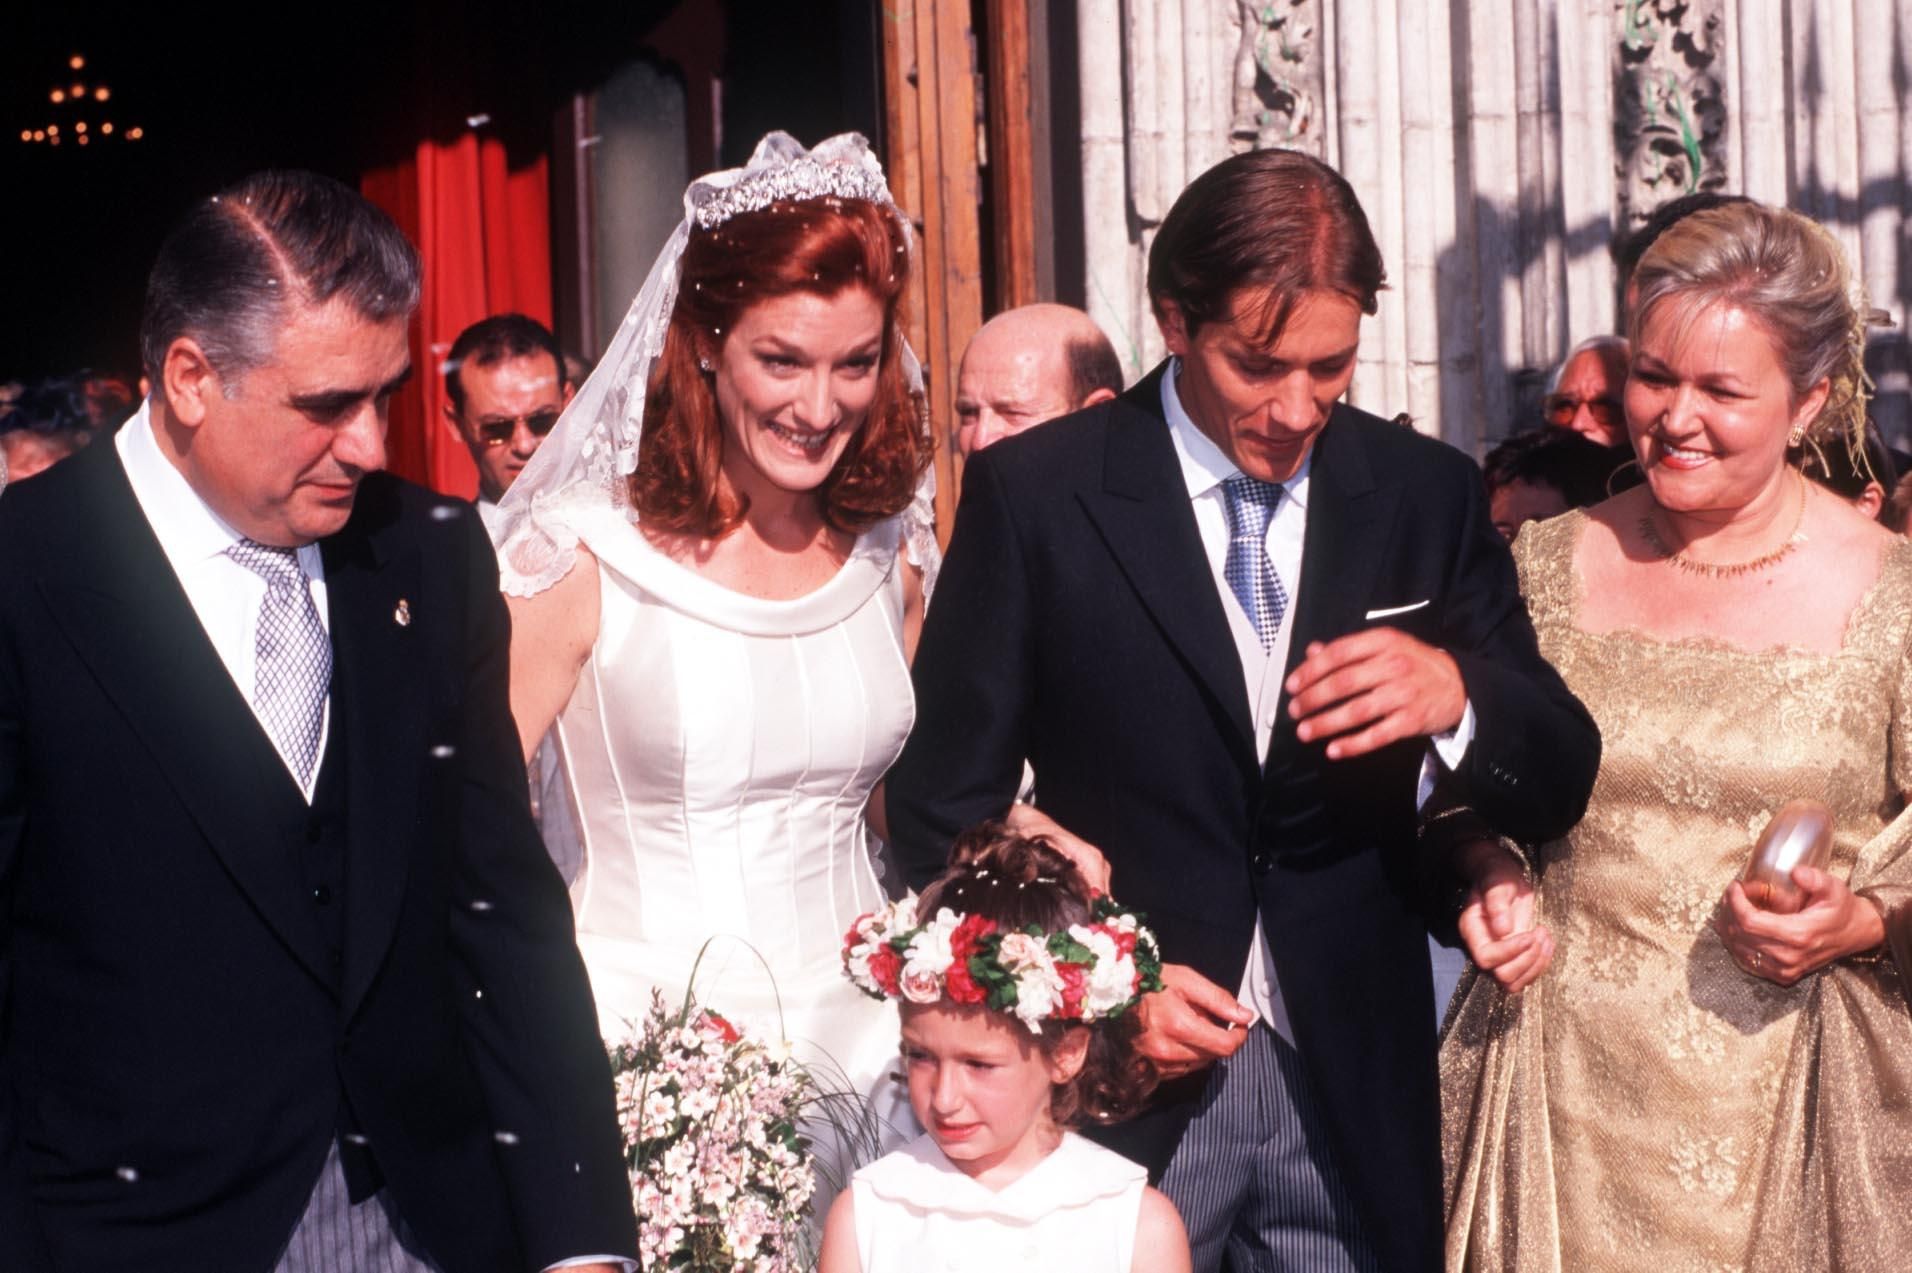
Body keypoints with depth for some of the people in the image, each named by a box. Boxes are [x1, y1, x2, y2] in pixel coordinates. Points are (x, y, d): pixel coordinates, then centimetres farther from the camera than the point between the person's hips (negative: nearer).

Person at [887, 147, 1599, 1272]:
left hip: (1355, 1087, 3)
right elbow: (945, 800, -4)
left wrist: (1454, 693, -19)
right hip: (1118, 1081, -2)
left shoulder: (1428, 494, 1)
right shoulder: (1034, 493, -7)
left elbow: (1560, 784, 2)